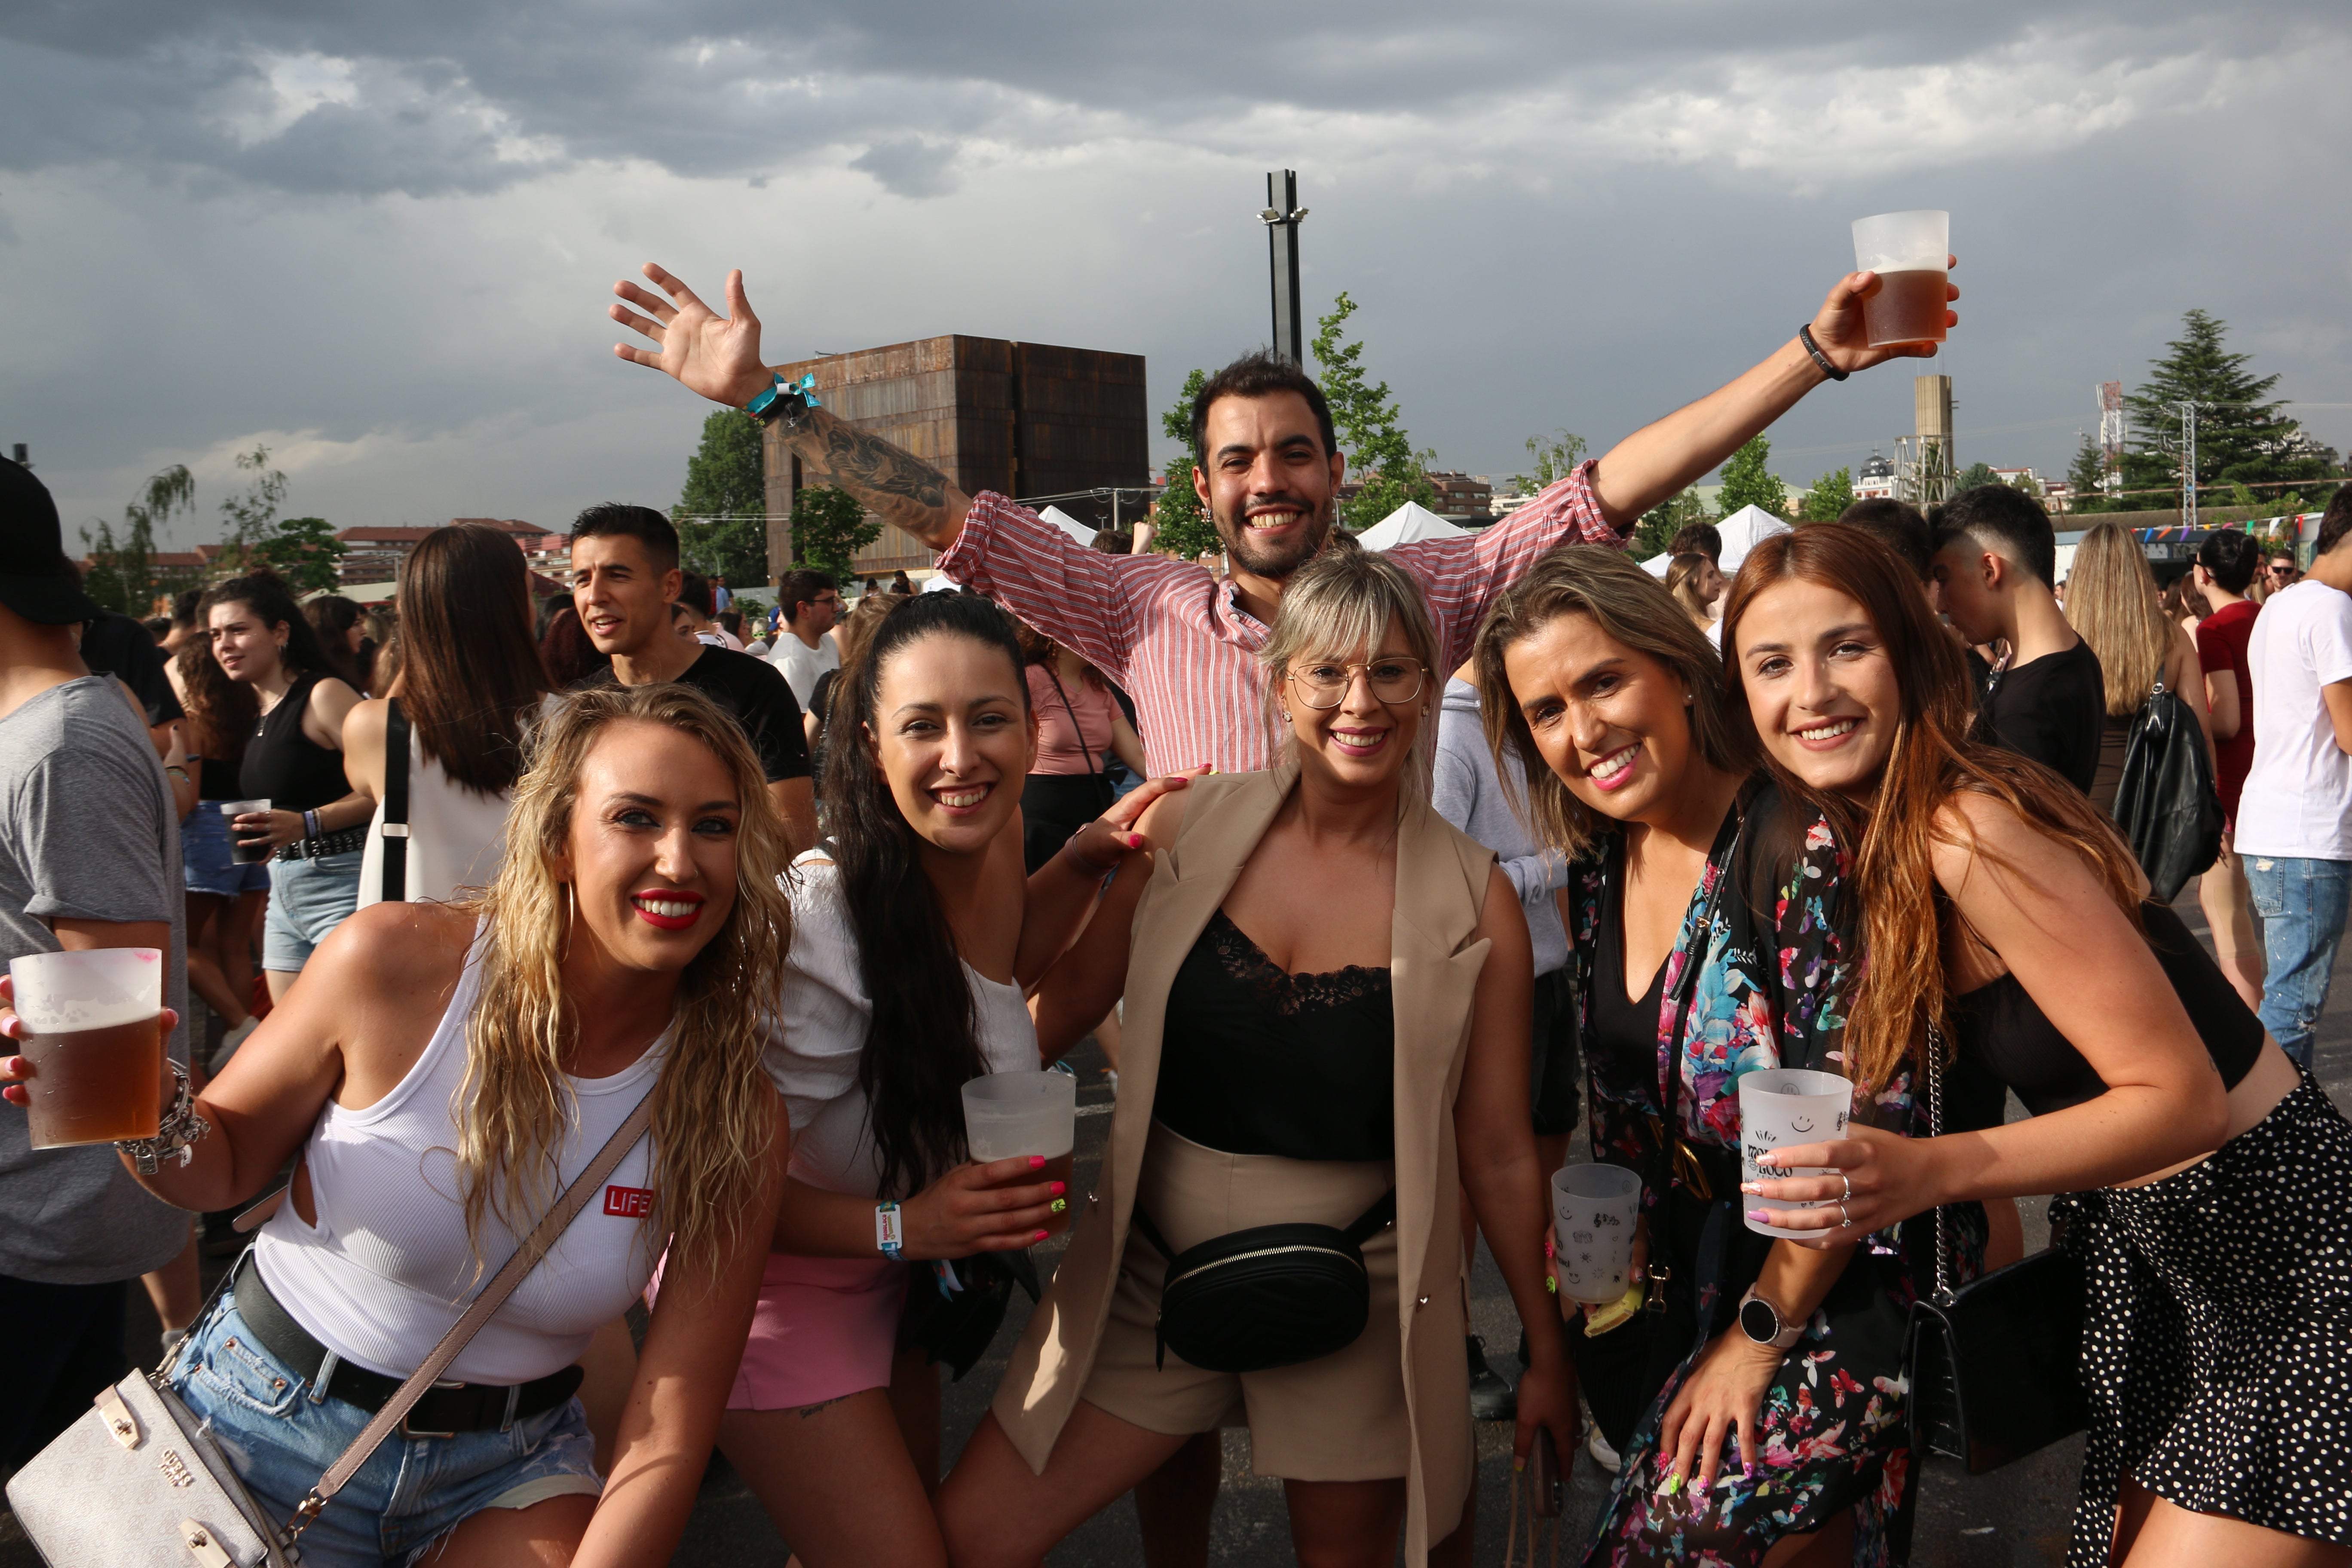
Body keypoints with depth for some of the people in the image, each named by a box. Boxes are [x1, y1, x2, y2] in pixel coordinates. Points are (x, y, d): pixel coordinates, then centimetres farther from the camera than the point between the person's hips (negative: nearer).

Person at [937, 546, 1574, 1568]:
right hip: (1152, 1263, 2)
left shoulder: (1475, 902, -8)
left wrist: (1546, 1352, 4)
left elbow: (1499, 1153, -1)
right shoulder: (1186, 830, -5)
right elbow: (1067, 999, 5)